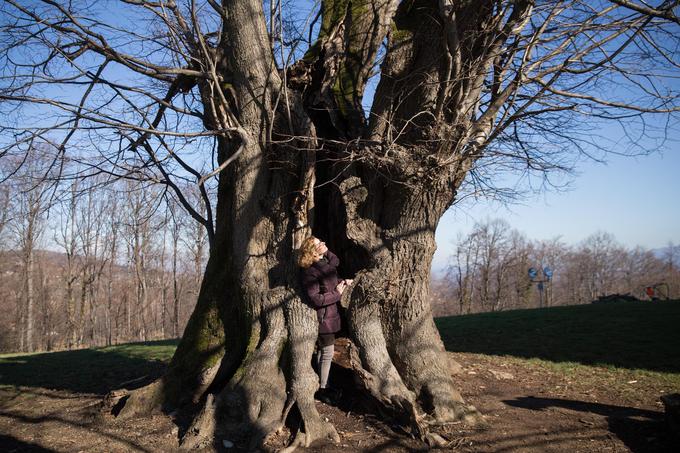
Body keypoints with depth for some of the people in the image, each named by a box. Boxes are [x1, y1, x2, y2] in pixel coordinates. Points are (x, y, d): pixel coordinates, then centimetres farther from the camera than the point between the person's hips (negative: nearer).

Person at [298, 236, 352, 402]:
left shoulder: (325, 261, 3)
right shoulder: (309, 272, -23)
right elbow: (315, 299, -26)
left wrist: (342, 282, 0)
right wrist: (337, 293, -19)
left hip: (330, 314, 9)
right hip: (323, 317, -9)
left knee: (323, 350, 19)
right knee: (327, 352, 1)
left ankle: (322, 384, 32)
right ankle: (322, 389, 16)